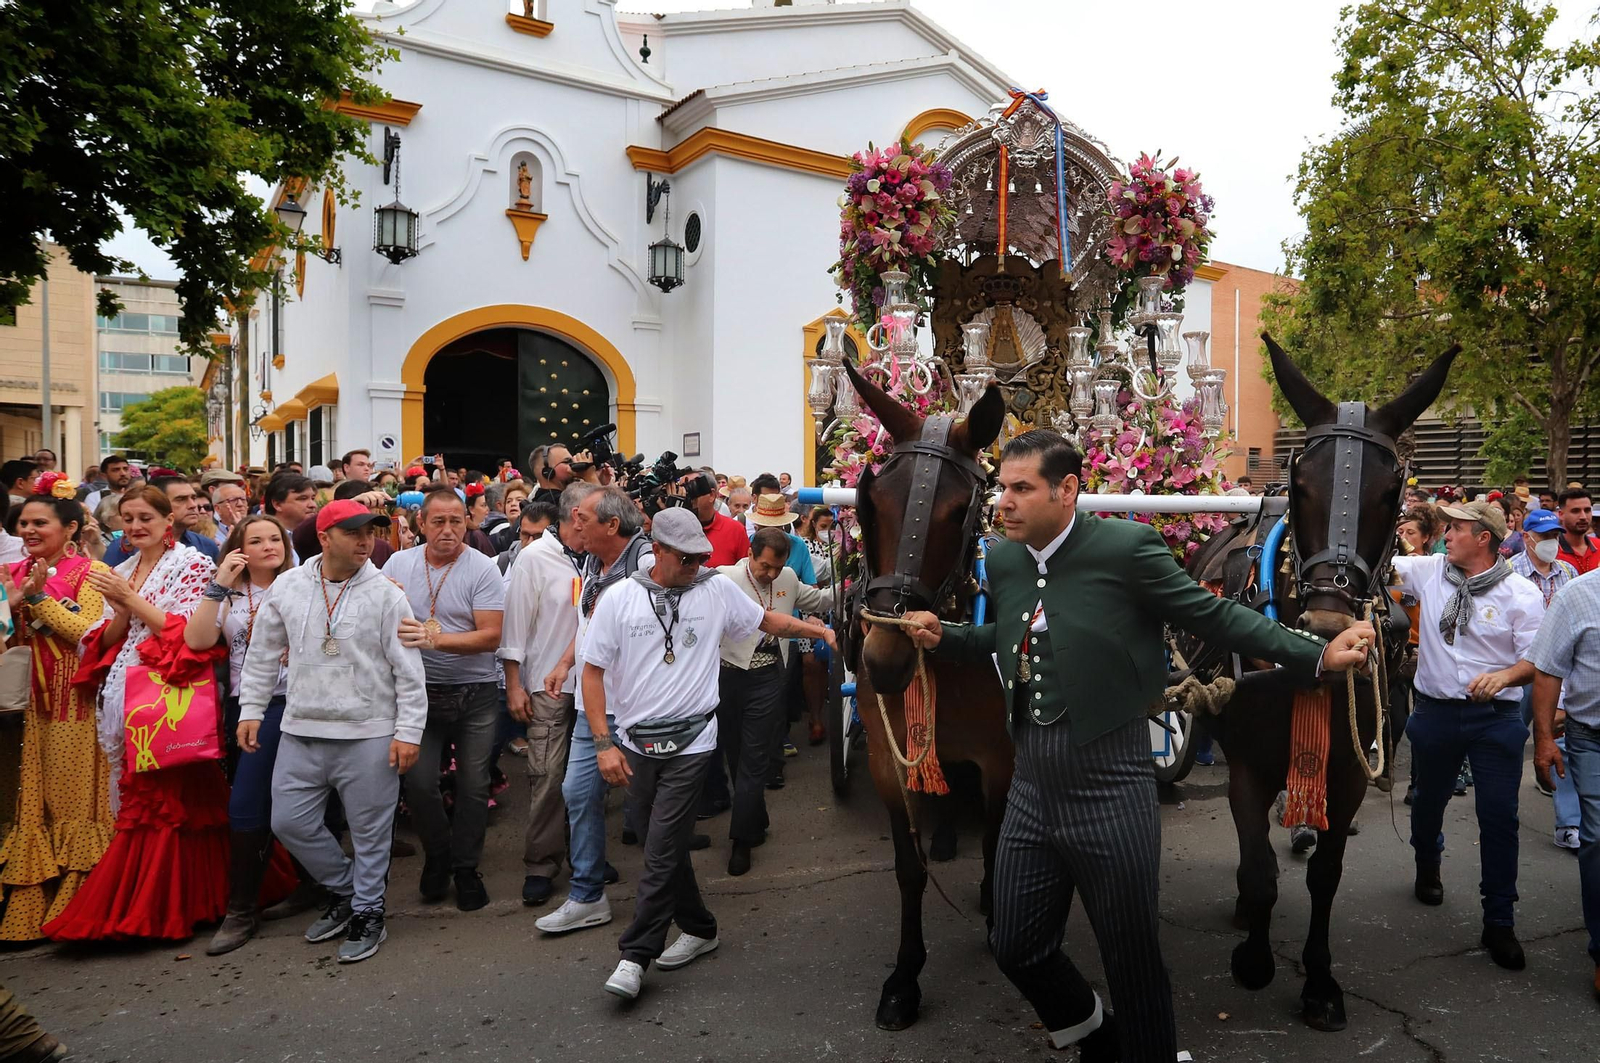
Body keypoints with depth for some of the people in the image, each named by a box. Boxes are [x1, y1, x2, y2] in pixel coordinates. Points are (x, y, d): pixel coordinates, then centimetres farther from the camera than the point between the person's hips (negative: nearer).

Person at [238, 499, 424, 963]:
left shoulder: (385, 593, -7)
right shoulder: (288, 586, 2)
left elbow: (408, 670, -7)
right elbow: (263, 653, 13)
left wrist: (408, 731, -11)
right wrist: (251, 710, 10)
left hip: (368, 734, -4)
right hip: (301, 732, 4)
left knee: (370, 830, 6)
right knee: (289, 822, 11)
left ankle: (367, 913, 25)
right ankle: (343, 890, 33)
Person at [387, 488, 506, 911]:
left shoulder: (483, 570, -9)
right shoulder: (399, 563, 2)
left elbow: (491, 636, -15)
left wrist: (436, 639, -27)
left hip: (475, 694, -2)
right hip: (421, 691, 2)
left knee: (473, 786, 5)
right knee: (418, 783, -2)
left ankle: (466, 867, 26)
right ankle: (437, 855, 27)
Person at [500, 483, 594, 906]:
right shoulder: (535, 557, -7)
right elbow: (515, 622, -7)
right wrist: (514, 685, -9)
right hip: (549, 685, -4)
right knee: (548, 776, -4)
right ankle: (540, 865, 10)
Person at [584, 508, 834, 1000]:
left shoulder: (717, 588, -1)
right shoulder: (619, 598, -4)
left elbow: (767, 620, 14)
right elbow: (593, 670, -2)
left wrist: (821, 630, 1)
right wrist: (604, 744, -7)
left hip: (691, 742, -2)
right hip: (634, 743, 2)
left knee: (662, 850, -6)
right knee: (666, 845, 15)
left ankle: (635, 956, 5)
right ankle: (698, 928, 33)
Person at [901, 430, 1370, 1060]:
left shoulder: (1127, 547, -13)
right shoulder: (1003, 561, 4)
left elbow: (1214, 616, -7)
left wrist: (1318, 655, -13)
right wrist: (943, 637, 4)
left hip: (1109, 793, -6)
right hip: (1031, 790, 6)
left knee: (1134, 964, 10)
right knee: (1015, 947, 17)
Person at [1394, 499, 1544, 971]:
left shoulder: (1521, 593, -8)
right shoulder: (1428, 571, 0)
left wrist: (1504, 676, -26)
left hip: (1495, 718, -3)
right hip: (1435, 713, 3)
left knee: (1499, 817, -3)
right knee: (1429, 799, 20)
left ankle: (1499, 923, 10)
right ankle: (1427, 868, 49)